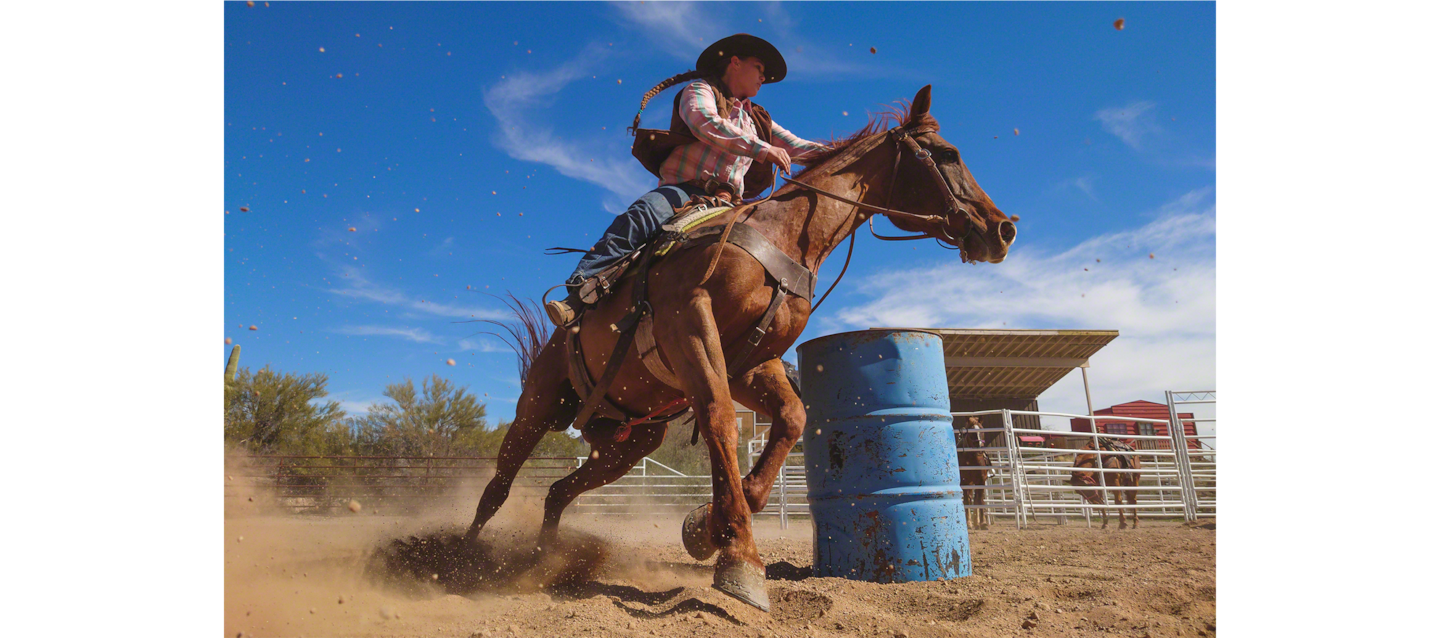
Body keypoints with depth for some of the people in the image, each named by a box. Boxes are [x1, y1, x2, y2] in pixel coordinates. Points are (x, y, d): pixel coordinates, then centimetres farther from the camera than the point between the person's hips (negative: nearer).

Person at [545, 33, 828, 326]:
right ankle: (578, 294, -39)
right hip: (684, 189, -6)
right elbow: (705, 124, -10)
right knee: (637, 218, -33)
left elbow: (799, 148, 28)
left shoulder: (759, 122, 32)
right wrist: (759, 148, -18)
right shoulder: (700, 90, 12)